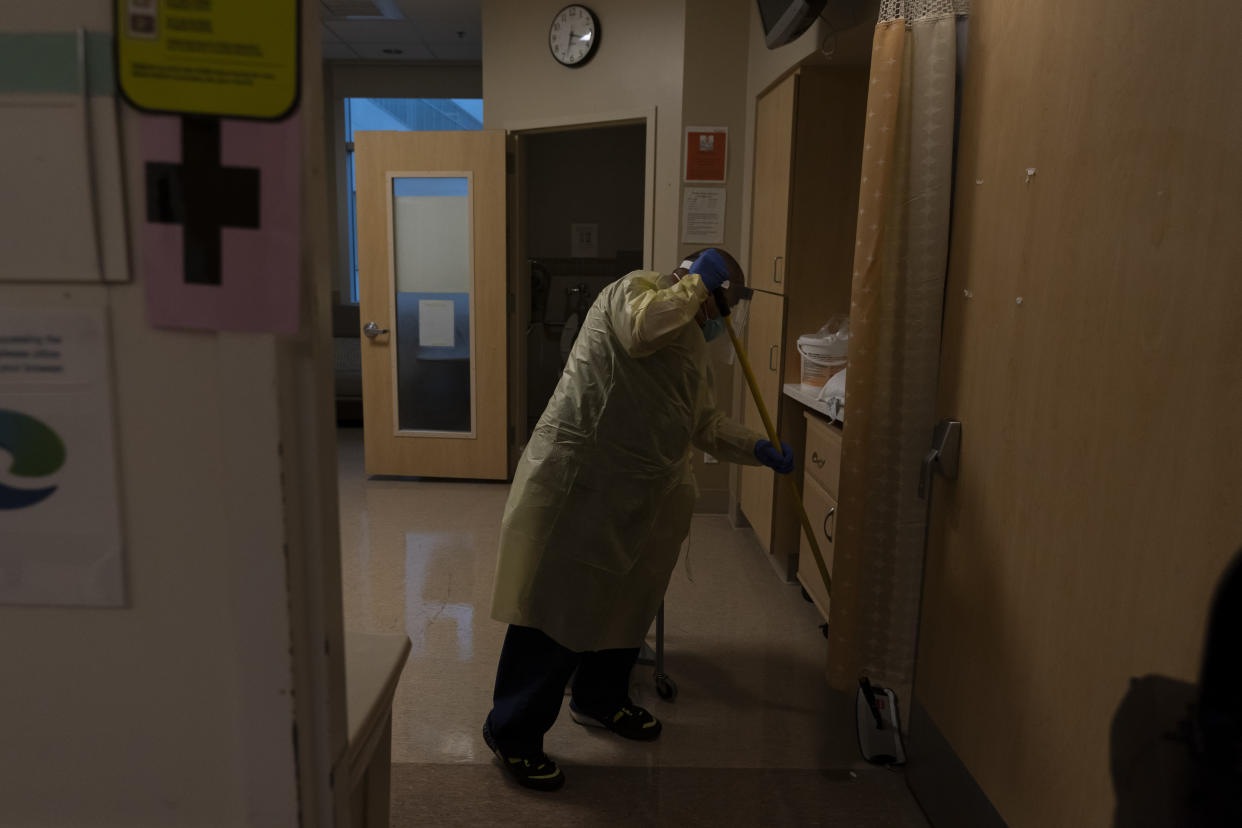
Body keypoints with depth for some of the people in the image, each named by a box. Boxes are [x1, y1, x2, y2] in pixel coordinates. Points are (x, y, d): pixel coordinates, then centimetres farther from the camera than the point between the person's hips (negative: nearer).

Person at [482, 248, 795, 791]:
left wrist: (759, 449, 11)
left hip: (638, 495, 10)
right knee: (559, 604, -4)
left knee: (625, 600, 19)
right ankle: (512, 731, 11)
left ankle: (600, 700, 41)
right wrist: (696, 281, -13)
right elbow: (644, 329, -28)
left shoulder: (693, 344, 22)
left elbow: (707, 423, 24)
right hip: (578, 481, -10)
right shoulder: (637, 289, -4)